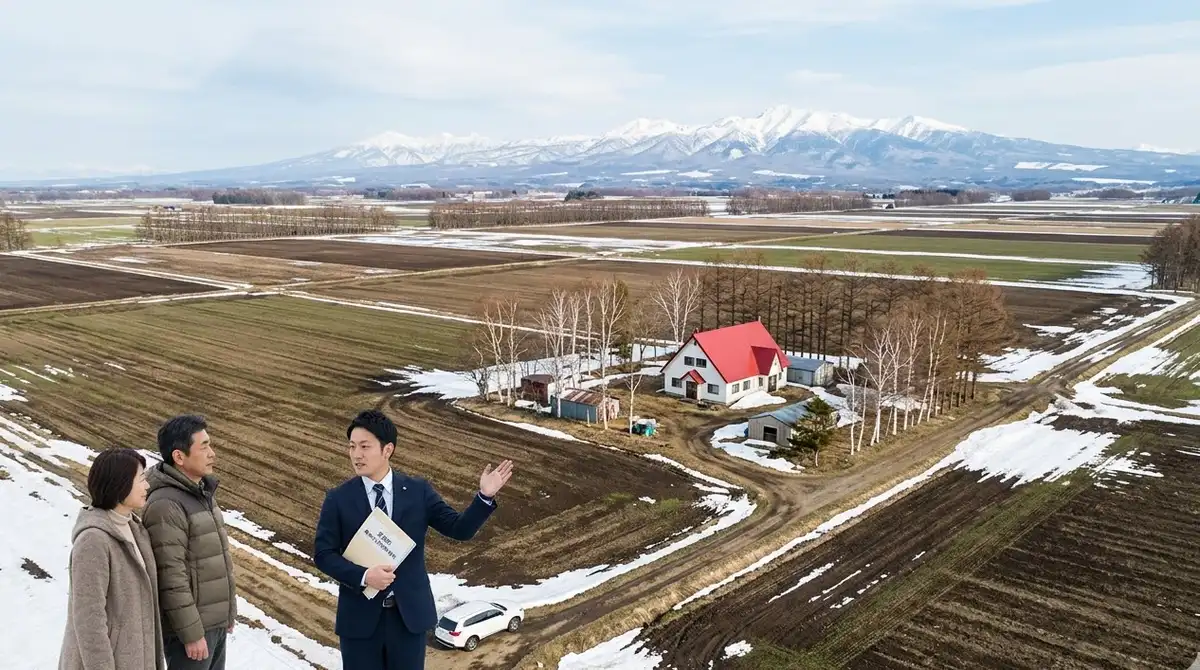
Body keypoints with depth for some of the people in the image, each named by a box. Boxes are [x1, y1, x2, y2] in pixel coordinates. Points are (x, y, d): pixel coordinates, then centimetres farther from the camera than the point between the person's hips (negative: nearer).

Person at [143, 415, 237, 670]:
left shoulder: (203, 492, 7)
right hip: (191, 626, -9)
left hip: (215, 621, 9)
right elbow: (171, 577, -23)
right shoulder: (166, 505, -22)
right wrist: (191, 633, -20)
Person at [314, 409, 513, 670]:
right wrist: (363, 575, -21)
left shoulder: (419, 491, -2)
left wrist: (485, 496, -19)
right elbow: (323, 554, -6)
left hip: (409, 614, 1)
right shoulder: (338, 500, -4)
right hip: (360, 616, -1)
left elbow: (460, 529, -3)